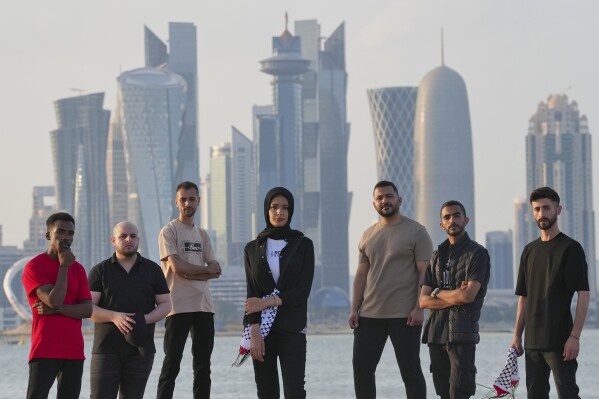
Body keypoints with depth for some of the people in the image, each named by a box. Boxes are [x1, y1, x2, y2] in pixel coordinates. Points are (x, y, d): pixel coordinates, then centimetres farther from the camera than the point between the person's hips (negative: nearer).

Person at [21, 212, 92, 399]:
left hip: (74, 350, 6)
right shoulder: (34, 267, -4)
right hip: (45, 350, -6)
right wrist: (64, 266, -8)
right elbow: (54, 300, -17)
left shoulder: (78, 269, 13)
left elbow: (88, 309, 3)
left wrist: (58, 309, -13)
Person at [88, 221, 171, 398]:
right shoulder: (100, 271, 4)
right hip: (107, 348, -2)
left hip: (140, 349, 2)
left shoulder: (152, 270, 10)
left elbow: (165, 304, 8)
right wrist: (114, 317, -21)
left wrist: (146, 319, -13)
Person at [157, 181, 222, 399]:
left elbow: (215, 270, 7)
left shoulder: (202, 234, 17)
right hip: (179, 306, -6)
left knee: (203, 365, 7)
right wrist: (206, 270, -3)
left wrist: (191, 273, -11)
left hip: (204, 307, 6)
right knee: (172, 365, -6)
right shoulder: (169, 231, -2)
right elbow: (177, 267, -14)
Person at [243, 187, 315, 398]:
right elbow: (252, 294, 1)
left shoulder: (303, 245, 2)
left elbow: (303, 290, -5)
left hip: (292, 329, -2)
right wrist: (254, 332, -10)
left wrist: (268, 301, -13)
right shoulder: (253, 249, 8)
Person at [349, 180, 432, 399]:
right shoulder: (368, 236, 14)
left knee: (410, 370, -2)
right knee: (361, 368, 3)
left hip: (404, 316, -5)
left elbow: (425, 273, -8)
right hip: (369, 315, 5)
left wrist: (419, 308, -17)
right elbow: (361, 275, 15)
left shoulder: (416, 232, -2)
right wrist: (354, 309, 7)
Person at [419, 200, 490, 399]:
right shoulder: (437, 256, 18)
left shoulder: (477, 253, -1)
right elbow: (423, 301, 9)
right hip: (436, 332, 6)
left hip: (462, 332, -6)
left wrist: (437, 293, 1)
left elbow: (468, 295, -14)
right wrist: (454, 298, -7)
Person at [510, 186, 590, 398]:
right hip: (533, 341, 6)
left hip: (559, 341, -6)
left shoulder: (570, 248, -4)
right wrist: (517, 337, 12)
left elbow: (583, 295, -9)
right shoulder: (529, 251, 15)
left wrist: (575, 336, -17)